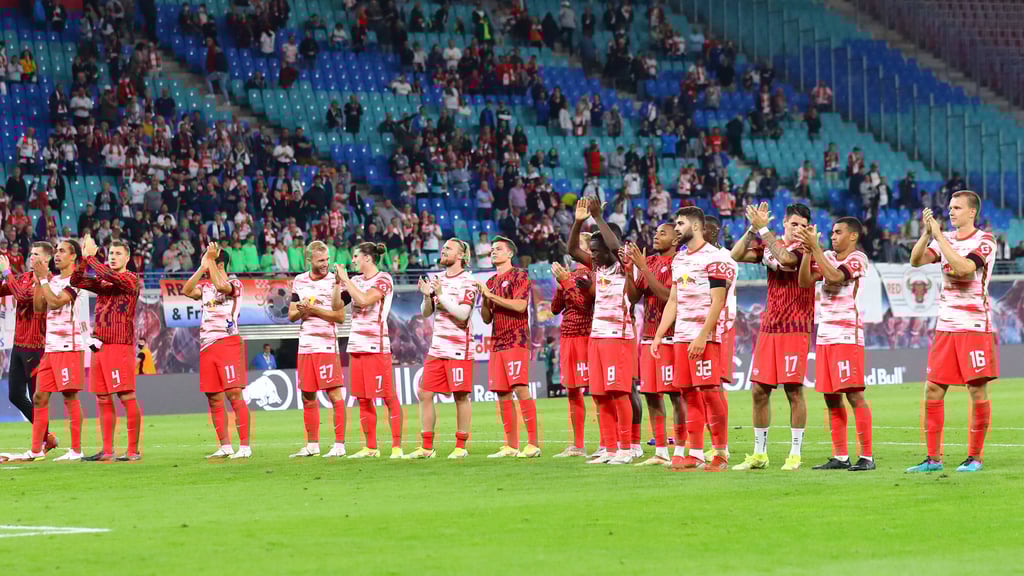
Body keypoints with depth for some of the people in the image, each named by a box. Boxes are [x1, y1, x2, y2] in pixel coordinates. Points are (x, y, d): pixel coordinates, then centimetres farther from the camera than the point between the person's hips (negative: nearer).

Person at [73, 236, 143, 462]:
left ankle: (134, 450, -8)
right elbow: (76, 282, 12)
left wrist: (91, 256, -11)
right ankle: (107, 451, 13)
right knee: (103, 399, 8)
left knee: (127, 397, -9)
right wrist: (84, 258, -1)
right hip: (100, 345, 7)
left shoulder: (131, 279, -3)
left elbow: (109, 276, -20)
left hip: (120, 345, -7)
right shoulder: (103, 282, 18)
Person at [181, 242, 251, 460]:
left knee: (234, 394, -11)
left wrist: (210, 260, -17)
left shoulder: (234, 283, -2)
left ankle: (245, 446, -11)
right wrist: (202, 267, -5)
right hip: (207, 345, 7)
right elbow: (187, 291, -1)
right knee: (214, 399, 5)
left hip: (228, 343, -7)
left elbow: (221, 286, -24)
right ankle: (225, 447, 10)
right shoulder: (205, 286, 16)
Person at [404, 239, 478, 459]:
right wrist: (427, 296, -7)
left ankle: (461, 447, 6)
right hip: (436, 348, 7)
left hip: (459, 348, -7)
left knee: (461, 397, -1)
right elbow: (426, 312, 12)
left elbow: (462, 314, -16)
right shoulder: (438, 280, 13)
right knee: (424, 394, 4)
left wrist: (441, 295, -18)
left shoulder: (467, 282, -7)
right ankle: (427, 447, 9)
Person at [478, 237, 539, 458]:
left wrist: (491, 295, -12)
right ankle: (510, 446, 6)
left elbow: (520, 305, -15)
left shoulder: (519, 276, 0)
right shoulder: (491, 282, 20)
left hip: (516, 341, -7)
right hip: (497, 343, 7)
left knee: (521, 388, -15)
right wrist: (484, 298, 0)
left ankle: (533, 443, -17)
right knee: (502, 394, 4)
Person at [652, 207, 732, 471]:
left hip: (705, 337, -8)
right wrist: (658, 335, 15)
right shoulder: (679, 259, 18)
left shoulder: (713, 257, -8)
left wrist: (703, 336, -19)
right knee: (689, 395, 6)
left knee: (710, 392, -9)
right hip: (682, 337, 8)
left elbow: (717, 301, -13)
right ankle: (696, 454, 8)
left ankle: (722, 453, -4)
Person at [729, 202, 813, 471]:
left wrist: (763, 229, -20)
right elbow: (737, 255, 3)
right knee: (759, 390, 5)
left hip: (795, 329, -6)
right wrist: (753, 228, -5)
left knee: (793, 390, -5)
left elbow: (786, 258, -26)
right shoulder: (769, 246, 12)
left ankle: (795, 454, 2)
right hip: (768, 327, 6)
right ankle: (759, 454, 14)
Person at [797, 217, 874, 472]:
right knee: (831, 397, 8)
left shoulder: (857, 259, -5)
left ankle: (866, 456, -10)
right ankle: (840, 456, 12)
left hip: (847, 335, -8)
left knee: (854, 394, -11)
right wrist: (807, 252, -3)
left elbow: (834, 277, -20)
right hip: (825, 334, 8)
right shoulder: (827, 257, 16)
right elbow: (805, 281, 8)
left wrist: (815, 247, -17)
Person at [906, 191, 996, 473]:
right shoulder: (946, 239, 11)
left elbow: (963, 267, -23)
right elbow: (916, 261, -1)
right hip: (945, 327, 6)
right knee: (934, 389, 2)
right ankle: (933, 458, 7)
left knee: (977, 389, -4)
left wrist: (938, 235, -20)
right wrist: (926, 233, -15)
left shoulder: (984, 241, -6)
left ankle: (975, 457, 4)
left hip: (975, 327, -6)